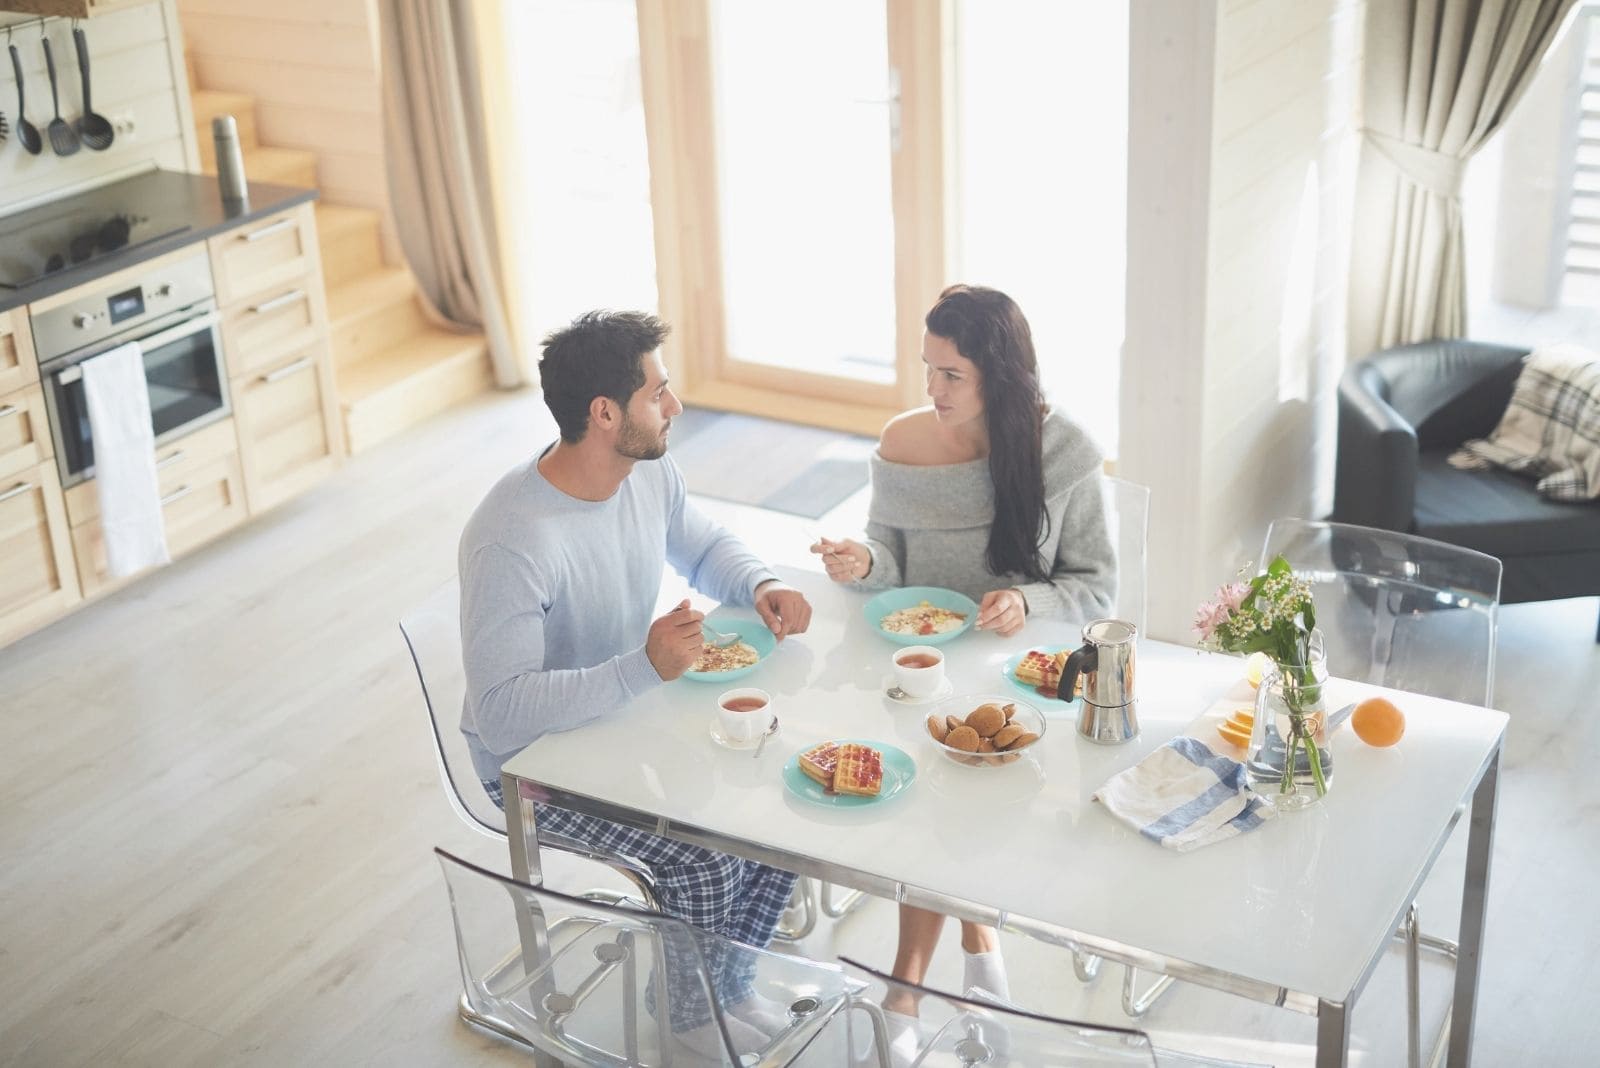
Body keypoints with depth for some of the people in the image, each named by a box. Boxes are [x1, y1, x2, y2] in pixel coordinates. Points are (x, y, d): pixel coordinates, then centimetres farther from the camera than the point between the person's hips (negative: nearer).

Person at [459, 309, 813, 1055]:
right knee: (704, 855, -23)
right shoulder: (512, 542, -33)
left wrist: (762, 586, -9)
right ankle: (696, 1014, 9)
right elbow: (501, 713, -35)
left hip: (631, 710, 8)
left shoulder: (651, 472, -7)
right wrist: (646, 667, -42)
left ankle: (727, 976, 17)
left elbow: (704, 547, 14)